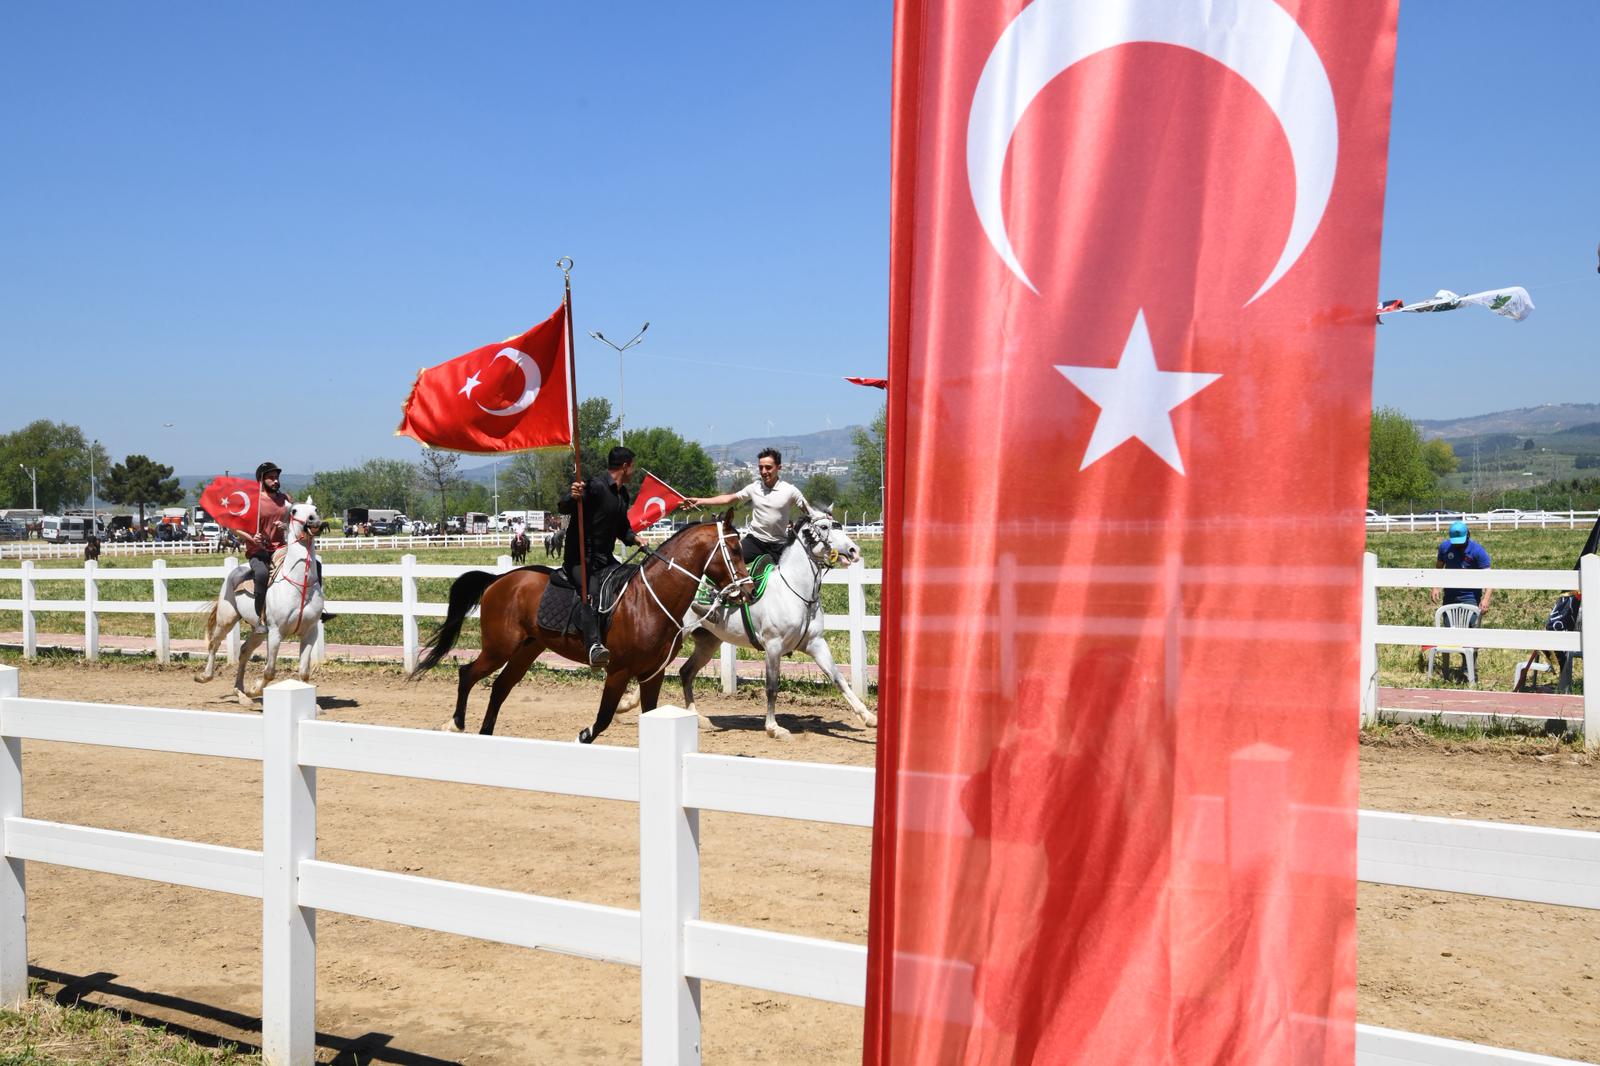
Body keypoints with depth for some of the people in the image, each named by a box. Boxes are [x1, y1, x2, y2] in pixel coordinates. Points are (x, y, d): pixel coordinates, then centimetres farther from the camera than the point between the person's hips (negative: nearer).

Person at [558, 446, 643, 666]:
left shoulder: (622, 493, 16)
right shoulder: (596, 486, -14)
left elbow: (622, 526, 28)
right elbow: (563, 508, -18)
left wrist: (634, 539, 9)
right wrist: (573, 497, -39)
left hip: (605, 557, 9)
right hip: (580, 558, -9)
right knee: (590, 591, -28)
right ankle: (594, 646, -42)